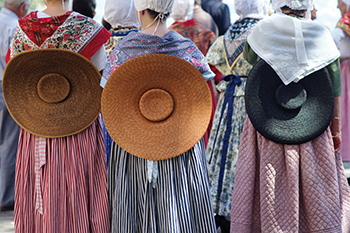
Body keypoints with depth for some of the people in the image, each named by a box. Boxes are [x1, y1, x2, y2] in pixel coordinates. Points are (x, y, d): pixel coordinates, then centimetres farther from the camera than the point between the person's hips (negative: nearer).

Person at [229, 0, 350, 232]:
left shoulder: (263, 30, -3)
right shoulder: (321, 34, -2)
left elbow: (249, 56, 20)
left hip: (266, 125, 0)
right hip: (313, 129, 0)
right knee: (318, 188, 10)